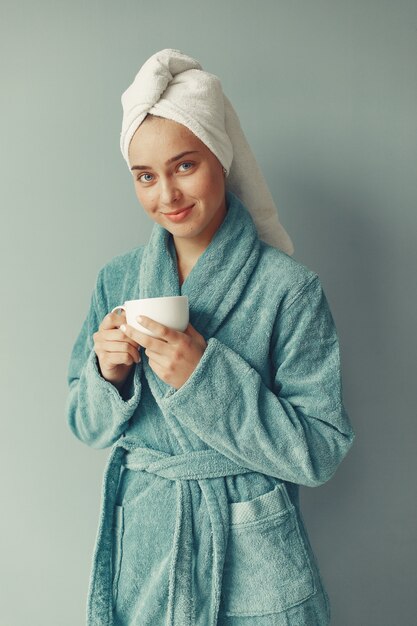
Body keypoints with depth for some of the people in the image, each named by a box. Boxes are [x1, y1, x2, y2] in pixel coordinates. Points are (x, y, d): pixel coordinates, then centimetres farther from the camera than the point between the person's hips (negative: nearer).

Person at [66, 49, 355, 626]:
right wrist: (107, 374, -18)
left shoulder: (288, 287, -15)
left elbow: (322, 451, -16)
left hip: (251, 556, -3)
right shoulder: (116, 280, -2)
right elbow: (89, 427, 3)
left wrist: (207, 375, -26)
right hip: (141, 543, 4)